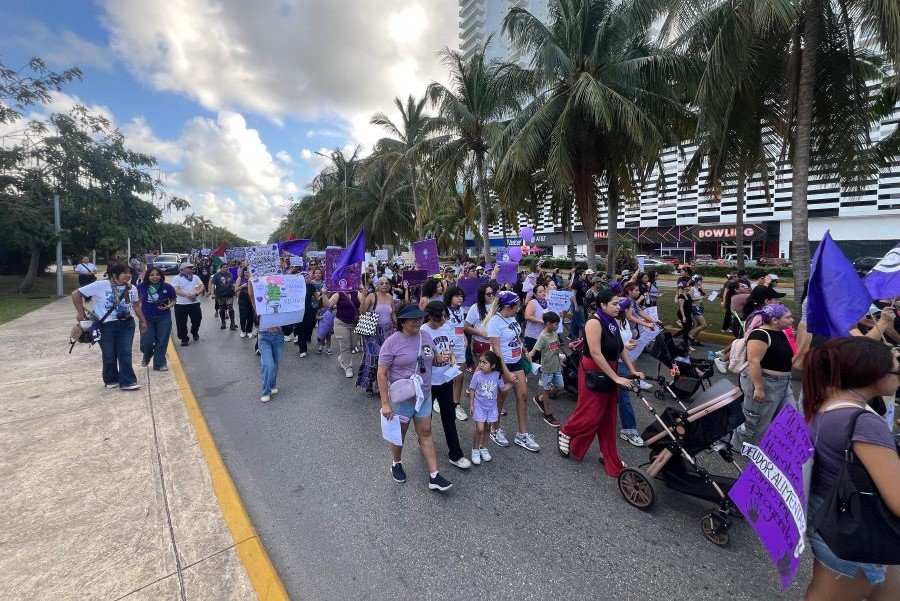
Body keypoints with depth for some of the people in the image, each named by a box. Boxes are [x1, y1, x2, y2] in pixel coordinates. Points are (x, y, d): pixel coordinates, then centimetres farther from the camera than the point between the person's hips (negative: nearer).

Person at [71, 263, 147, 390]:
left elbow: (136, 305, 17)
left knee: (125, 354, -1)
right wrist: (80, 313, -8)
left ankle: (126, 381, 2)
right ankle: (111, 380, 27)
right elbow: (76, 294, -6)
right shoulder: (101, 285, -12)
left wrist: (143, 321, 17)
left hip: (127, 324, 3)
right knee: (109, 355, 9)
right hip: (106, 326, -3)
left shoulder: (132, 288, 4)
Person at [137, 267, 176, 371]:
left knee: (161, 342, 2)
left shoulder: (167, 287, -9)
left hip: (163, 318, -1)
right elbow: (138, 299, 15)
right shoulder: (141, 287, -4)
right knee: (147, 342, 1)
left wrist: (167, 307, -19)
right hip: (146, 318, 1)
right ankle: (146, 357, 35)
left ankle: (159, 364, 17)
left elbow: (173, 300, 1)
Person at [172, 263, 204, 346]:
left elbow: (202, 287, 2)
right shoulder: (177, 278, -4)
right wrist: (188, 295, -25)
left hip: (195, 303, 4)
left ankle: (195, 332, 38)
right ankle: (184, 339, 17)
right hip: (181, 304, -3)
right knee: (181, 323, 2)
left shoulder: (195, 277, 10)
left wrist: (196, 294, -15)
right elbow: (176, 290, -14)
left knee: (197, 319, 9)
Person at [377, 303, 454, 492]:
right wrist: (385, 403, -17)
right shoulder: (392, 342, -18)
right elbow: (382, 374, -15)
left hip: (424, 395, 4)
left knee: (426, 433, 11)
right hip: (401, 398, -4)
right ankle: (396, 464, 43)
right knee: (400, 433, 16)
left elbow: (433, 359, 13)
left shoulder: (425, 336, -2)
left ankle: (434, 476, 19)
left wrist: (440, 358, -11)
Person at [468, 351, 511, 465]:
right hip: (479, 406, -2)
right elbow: (472, 390, -7)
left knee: (486, 428, 13)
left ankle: (482, 447, 35)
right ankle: (475, 449, 13)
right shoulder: (477, 375, -17)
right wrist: (471, 405, -5)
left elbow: (503, 388, 3)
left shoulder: (497, 375, -11)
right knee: (479, 429, -8)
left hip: (492, 406, 3)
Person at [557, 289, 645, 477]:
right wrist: (616, 378, -24)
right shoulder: (594, 322, -20)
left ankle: (608, 455, 27)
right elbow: (596, 353, -25)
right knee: (590, 414, 0)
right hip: (593, 373, -8)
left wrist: (632, 370, 3)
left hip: (610, 372, 8)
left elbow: (621, 349, 11)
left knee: (608, 416, 14)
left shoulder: (612, 322, 7)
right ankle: (565, 433, 26)